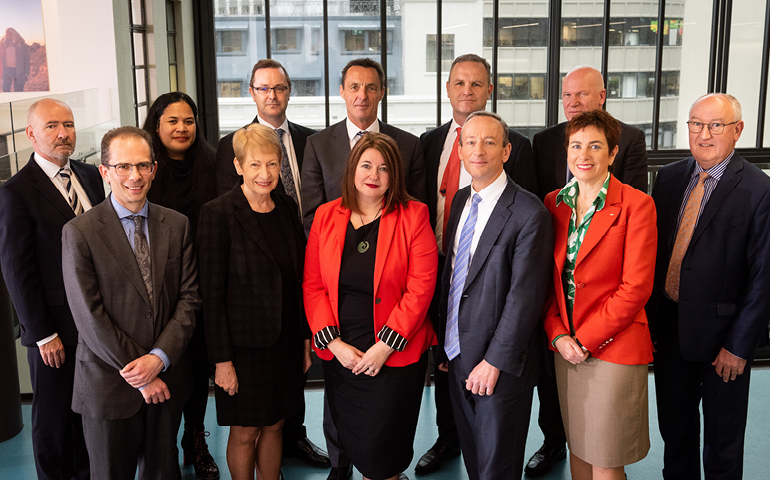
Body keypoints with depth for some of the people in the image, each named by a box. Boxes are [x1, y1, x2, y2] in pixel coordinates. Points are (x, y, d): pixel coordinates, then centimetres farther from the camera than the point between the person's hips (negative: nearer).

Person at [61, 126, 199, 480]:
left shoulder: (177, 225, 3)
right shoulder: (79, 232, -9)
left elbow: (189, 298, -1)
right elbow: (89, 315, -12)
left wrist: (159, 357, -14)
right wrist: (138, 375, -12)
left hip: (167, 378, 3)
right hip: (110, 385, -3)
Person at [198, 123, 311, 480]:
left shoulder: (287, 207, 4)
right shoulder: (218, 214, -14)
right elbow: (212, 292, -13)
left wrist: (306, 336, 9)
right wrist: (222, 358, -14)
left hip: (286, 340, 5)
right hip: (245, 342, -5)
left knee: (274, 425, 16)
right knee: (245, 432, 9)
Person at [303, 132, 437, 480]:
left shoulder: (413, 216, -5)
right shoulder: (326, 216, 4)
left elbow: (420, 288, -10)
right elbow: (313, 285, 2)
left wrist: (385, 347, -14)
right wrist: (334, 343, -8)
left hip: (395, 355, -3)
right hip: (338, 354, 3)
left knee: (380, 452, 1)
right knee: (351, 444, 13)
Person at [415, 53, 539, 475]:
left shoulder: (515, 146, -7)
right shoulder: (429, 142, 8)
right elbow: (420, 206, 12)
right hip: (438, 268, 5)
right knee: (442, 360, 18)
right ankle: (448, 440, 38)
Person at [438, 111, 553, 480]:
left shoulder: (529, 213, -17)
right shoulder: (460, 201, 7)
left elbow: (525, 296, -19)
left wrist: (494, 361, -18)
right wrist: (445, 344, 11)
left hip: (500, 365, -6)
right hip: (457, 354, 7)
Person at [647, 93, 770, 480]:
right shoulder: (669, 177, 3)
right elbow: (651, 252, 5)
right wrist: (646, 321, 1)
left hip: (721, 333, -4)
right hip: (668, 328, 4)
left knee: (722, 439, 14)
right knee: (674, 430, 20)